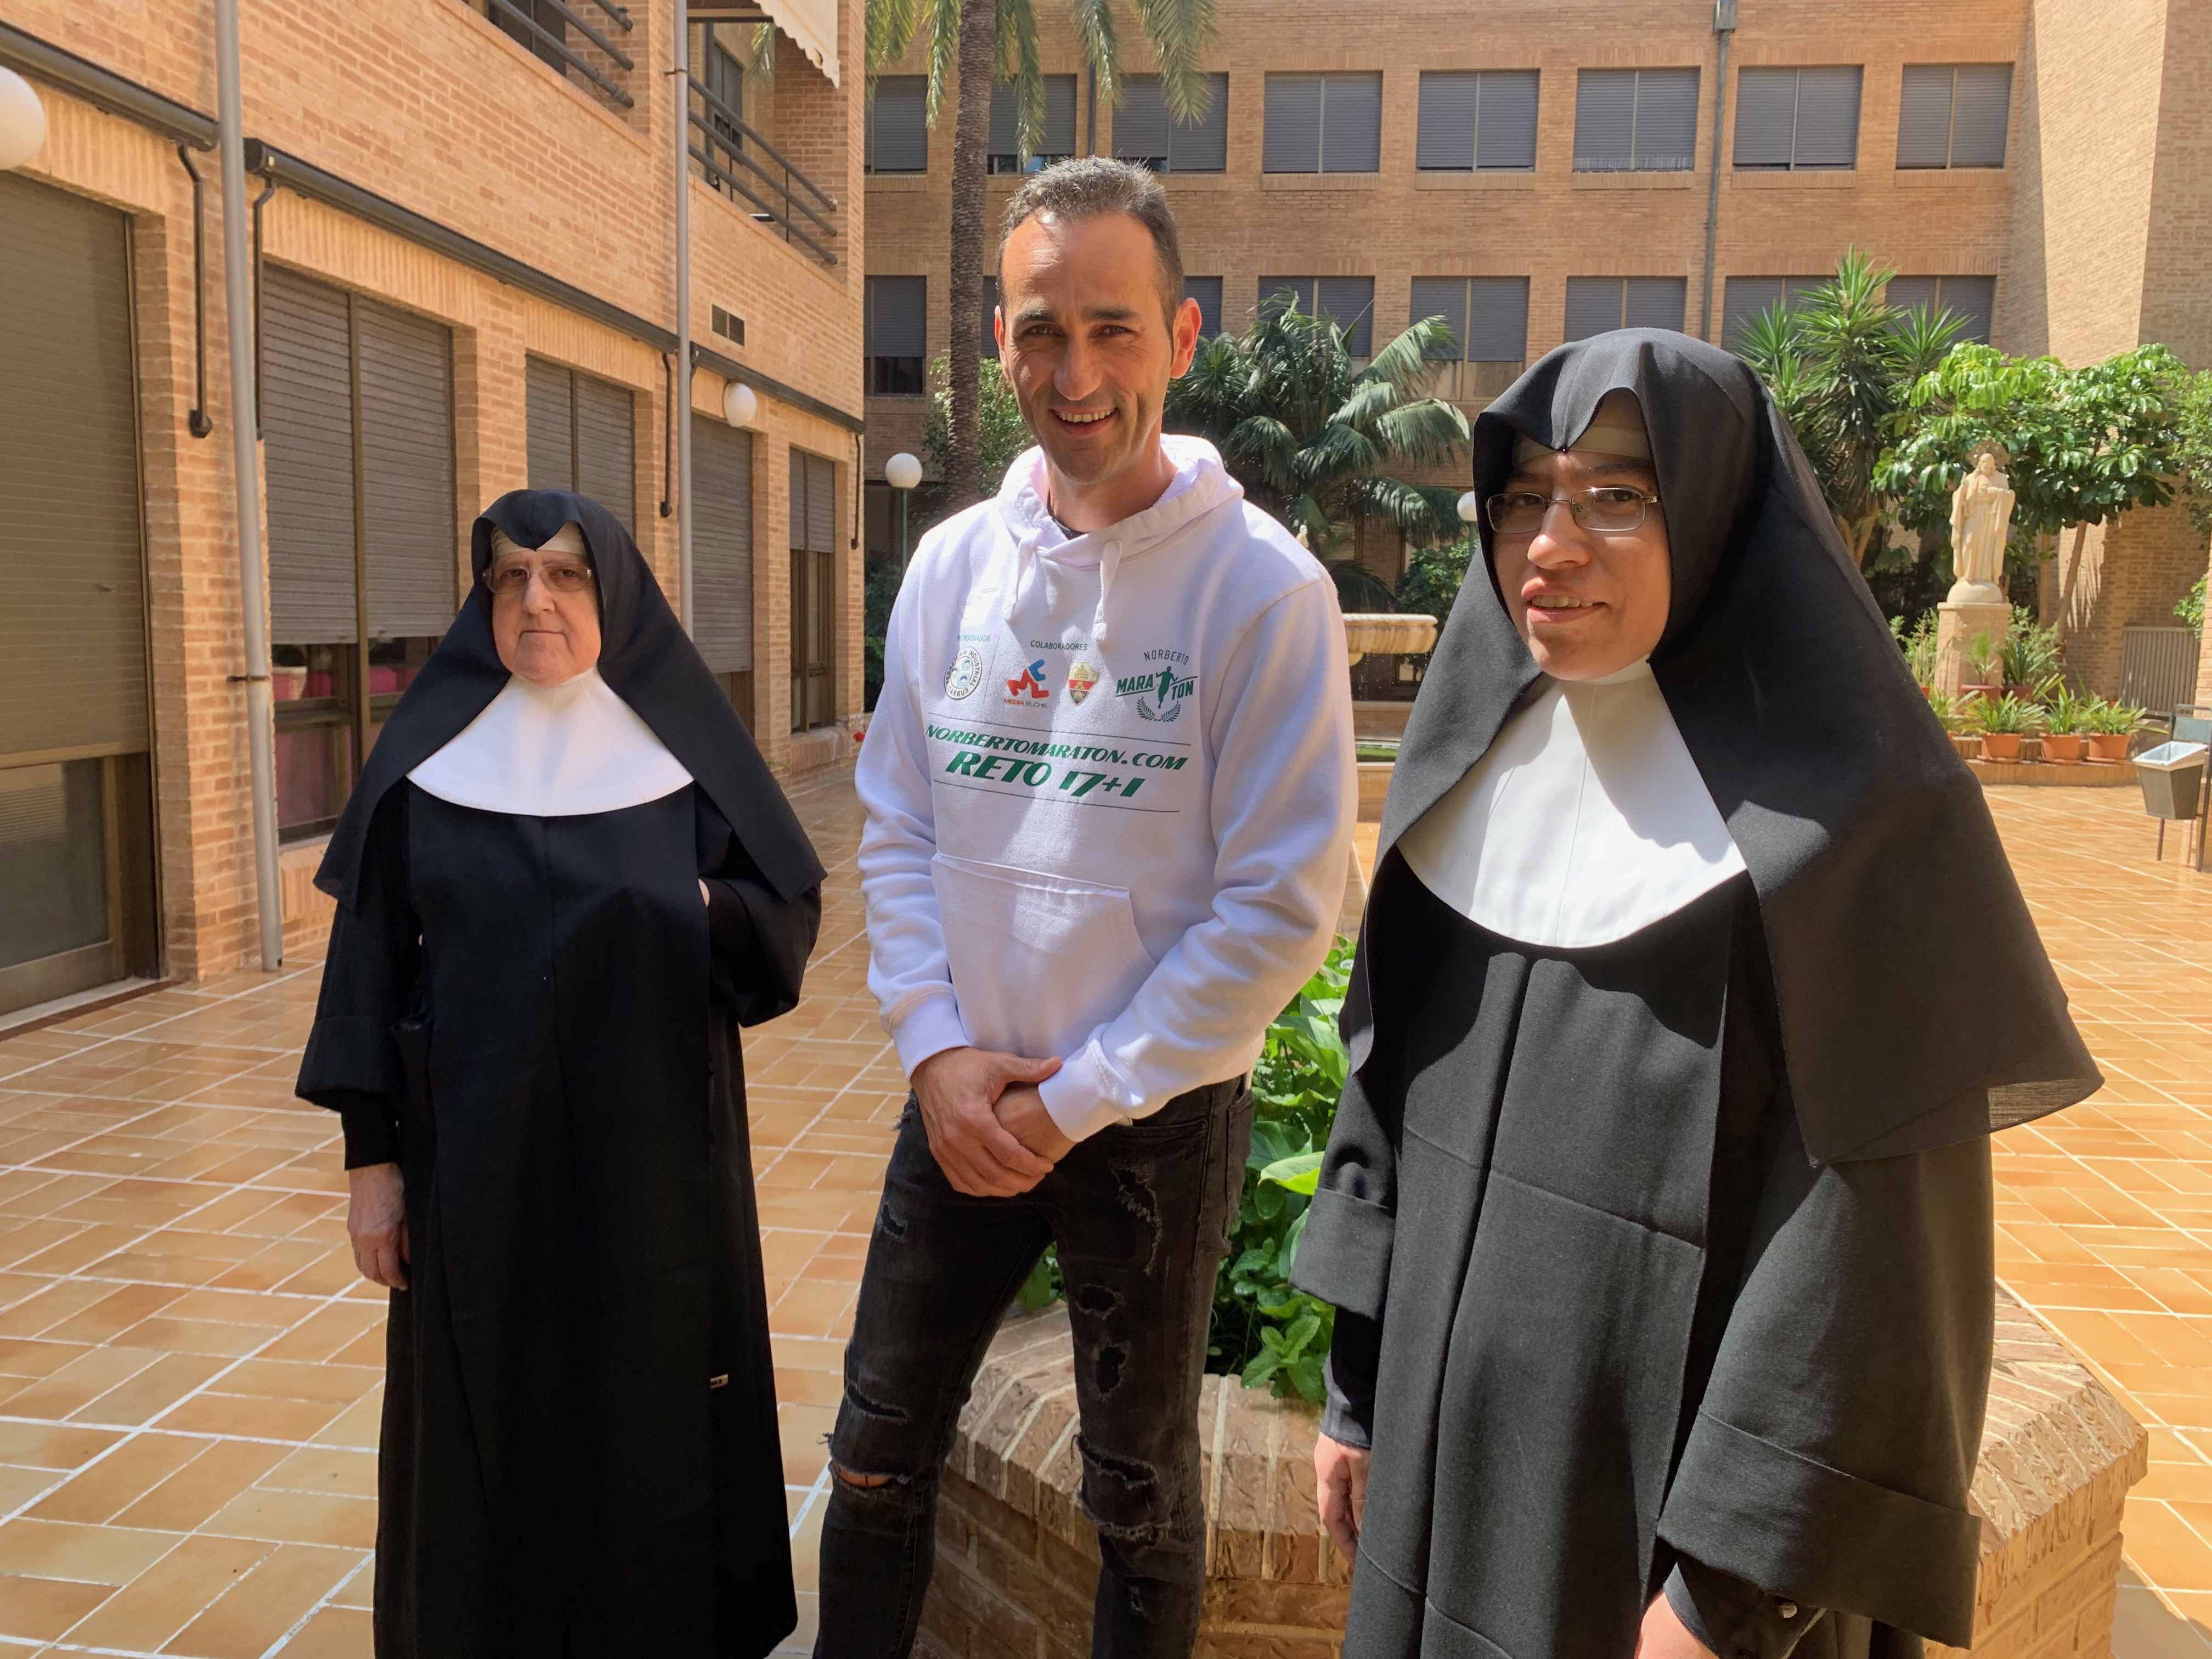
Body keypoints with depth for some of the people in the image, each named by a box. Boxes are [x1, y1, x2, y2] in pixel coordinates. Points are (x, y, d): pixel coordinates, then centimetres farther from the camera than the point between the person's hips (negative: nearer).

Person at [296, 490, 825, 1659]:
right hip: (479, 1148, 1)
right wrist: (372, 1153, -2)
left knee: (653, 1407, 9)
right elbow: (373, 958, 0)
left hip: (653, 1148, 0)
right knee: (484, 1417, 10)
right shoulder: (428, 751, -1)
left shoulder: (683, 745, -2)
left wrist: (698, 915, -18)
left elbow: (788, 912, 3)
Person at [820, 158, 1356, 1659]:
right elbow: (897, 826, 5)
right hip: (965, 1102, 4)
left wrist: (1076, 1101, -14)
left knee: (1140, 1491, 17)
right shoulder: (954, 564, 0)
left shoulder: (1263, 588, -15)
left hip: (1158, 1119, -4)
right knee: (881, 1448, 19)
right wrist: (937, 1047, -7)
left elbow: (1283, 904, -16)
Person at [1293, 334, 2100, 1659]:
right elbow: (1394, 1089, 6)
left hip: (1675, 1467, -5)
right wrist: (1360, 1390, 8)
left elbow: (1880, 1245, -17)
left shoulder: (1852, 815, -17)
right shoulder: (1487, 764, 1)